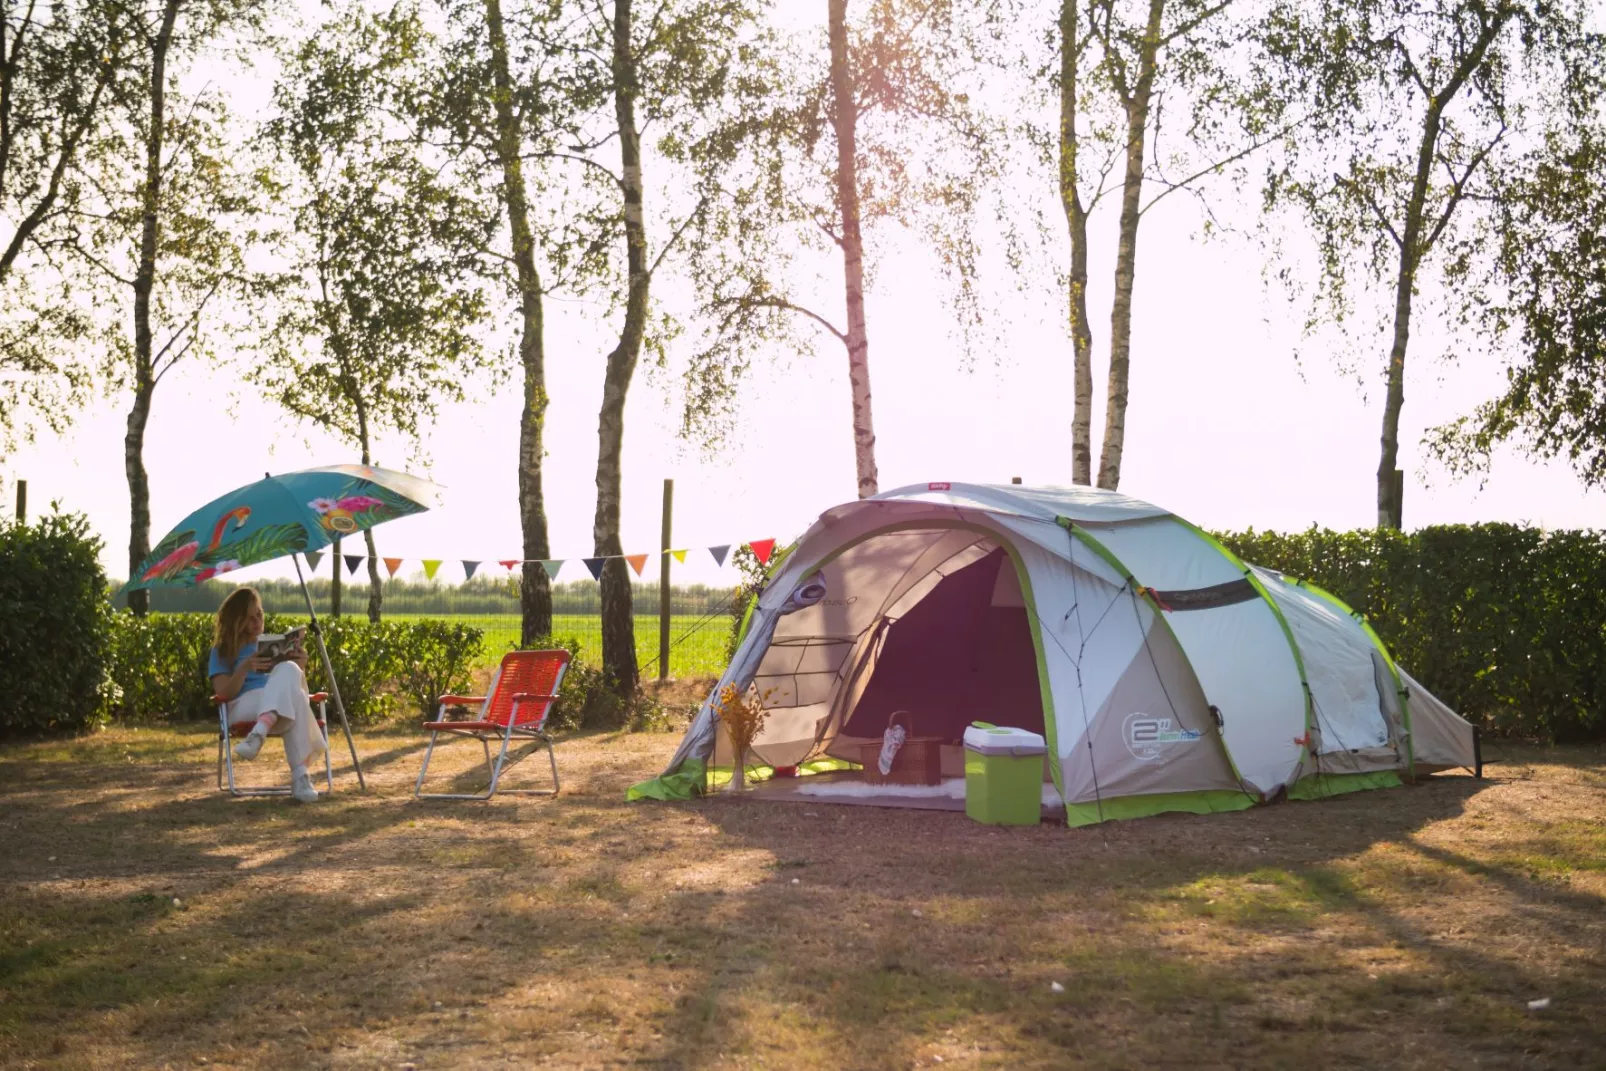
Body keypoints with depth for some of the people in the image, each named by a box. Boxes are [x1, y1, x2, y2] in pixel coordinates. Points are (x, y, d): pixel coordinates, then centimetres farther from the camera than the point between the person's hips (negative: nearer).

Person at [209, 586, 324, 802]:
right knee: (294, 697, -37)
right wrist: (244, 668, -15)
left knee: (289, 671, -34)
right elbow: (223, 693, 2)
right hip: (244, 707, -3)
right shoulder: (223, 651, 16)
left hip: (282, 709, 3)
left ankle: (258, 735, -52)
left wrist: (300, 668, -4)